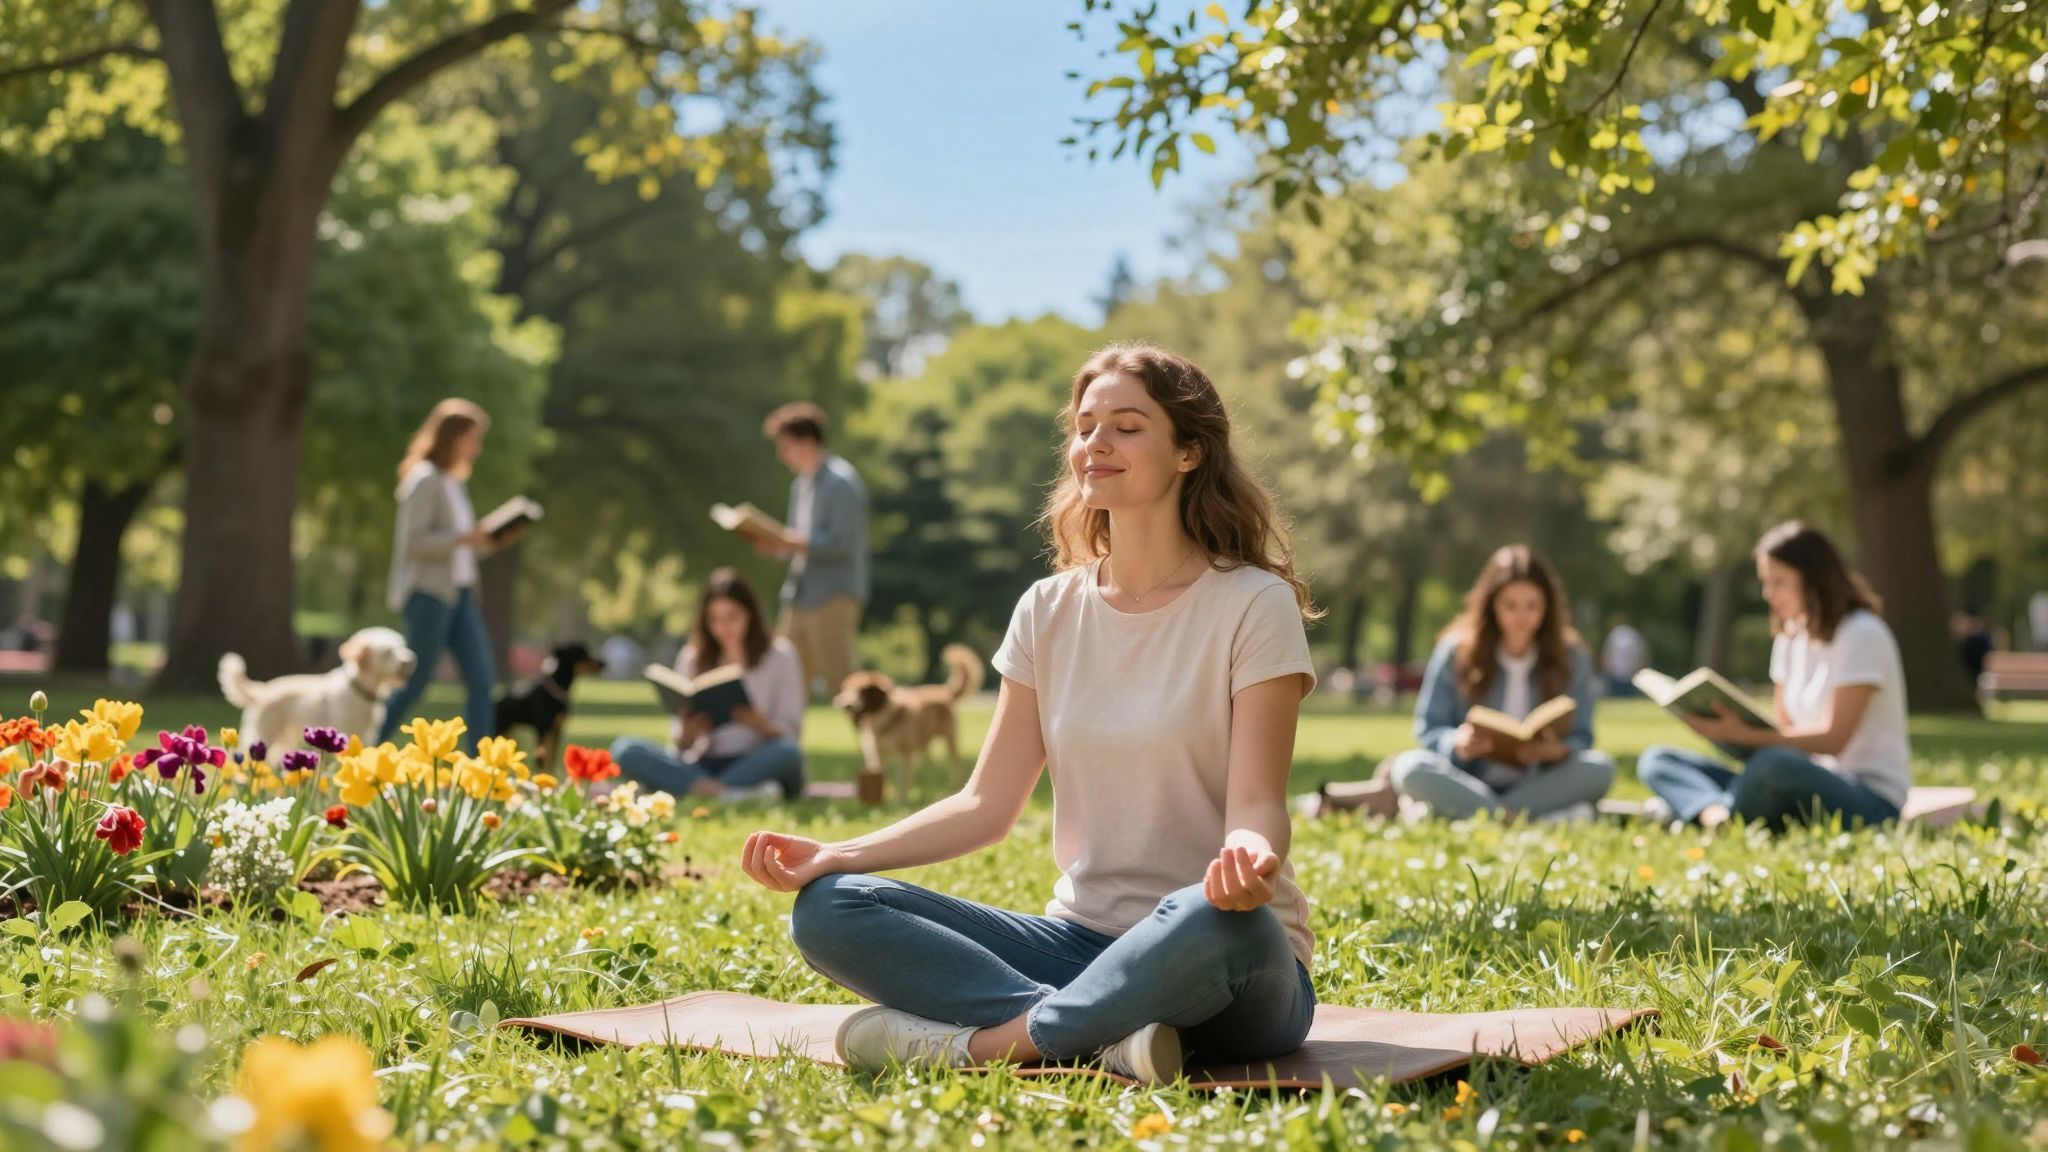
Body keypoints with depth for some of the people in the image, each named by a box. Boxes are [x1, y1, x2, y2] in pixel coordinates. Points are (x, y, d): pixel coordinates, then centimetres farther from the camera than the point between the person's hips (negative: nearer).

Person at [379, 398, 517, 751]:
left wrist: (493, 542, 7)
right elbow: (414, 541, -16)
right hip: (428, 593, -9)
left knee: (481, 680, -1)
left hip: (459, 593, 9)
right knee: (416, 682, -4)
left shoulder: (454, 482, 18)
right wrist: (463, 537, -23)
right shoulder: (424, 479, -9)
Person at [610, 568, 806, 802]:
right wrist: (686, 735, -14)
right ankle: (725, 793, -37)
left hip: (756, 766, -2)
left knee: (786, 752, -37)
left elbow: (790, 734, 0)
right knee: (624, 749, -23)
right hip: (703, 765, 2)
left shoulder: (780, 656, 7)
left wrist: (762, 725, -22)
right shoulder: (692, 658, 13)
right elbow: (681, 745, 10)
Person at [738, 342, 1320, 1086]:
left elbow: (1256, 804, -12)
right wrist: (836, 855, -9)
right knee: (829, 908, -14)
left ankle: (988, 1038, -23)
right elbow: (989, 804, 6)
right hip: (1081, 939, 5)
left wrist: (1249, 855, -38)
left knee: (1224, 922, -42)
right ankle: (1104, 1031, -26)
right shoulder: (1051, 612, 9)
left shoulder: (1254, 605, -5)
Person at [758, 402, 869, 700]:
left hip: (833, 597, -9)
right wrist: (776, 545, 1)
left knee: (839, 681, -8)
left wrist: (788, 543, -20)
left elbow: (840, 542, -19)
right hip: (800, 597, 9)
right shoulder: (801, 484, 17)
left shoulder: (840, 482, -11)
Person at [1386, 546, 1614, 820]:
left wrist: (1558, 750, -21)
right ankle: (1552, 820, -38)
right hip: (1468, 784, -1)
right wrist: (1457, 743, -22)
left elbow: (1581, 738, 4)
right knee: (1409, 767, -31)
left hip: (1540, 788, 1)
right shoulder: (1455, 652, 1)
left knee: (1600, 767, -28)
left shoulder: (1571, 658, 5)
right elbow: (1427, 728, 2)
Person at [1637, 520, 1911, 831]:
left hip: (1872, 800, -8)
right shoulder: (1791, 636, 14)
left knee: (1775, 765, -42)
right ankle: (1715, 814, -35)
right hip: (1808, 790, 8)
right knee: (1656, 760, -4)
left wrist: (1742, 735, -25)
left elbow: (1833, 739, -16)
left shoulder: (1862, 634, -10)